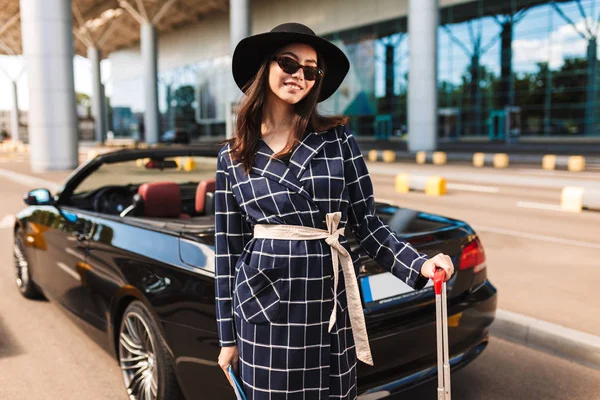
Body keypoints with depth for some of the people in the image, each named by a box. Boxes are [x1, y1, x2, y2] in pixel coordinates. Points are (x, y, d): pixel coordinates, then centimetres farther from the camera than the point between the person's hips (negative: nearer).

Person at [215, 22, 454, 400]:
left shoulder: (338, 139, 1)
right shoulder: (233, 156, 3)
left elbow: (368, 223, 2)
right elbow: (228, 249, 4)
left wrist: (419, 265, -15)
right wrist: (228, 336, 7)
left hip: (329, 301, 1)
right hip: (264, 303, 0)